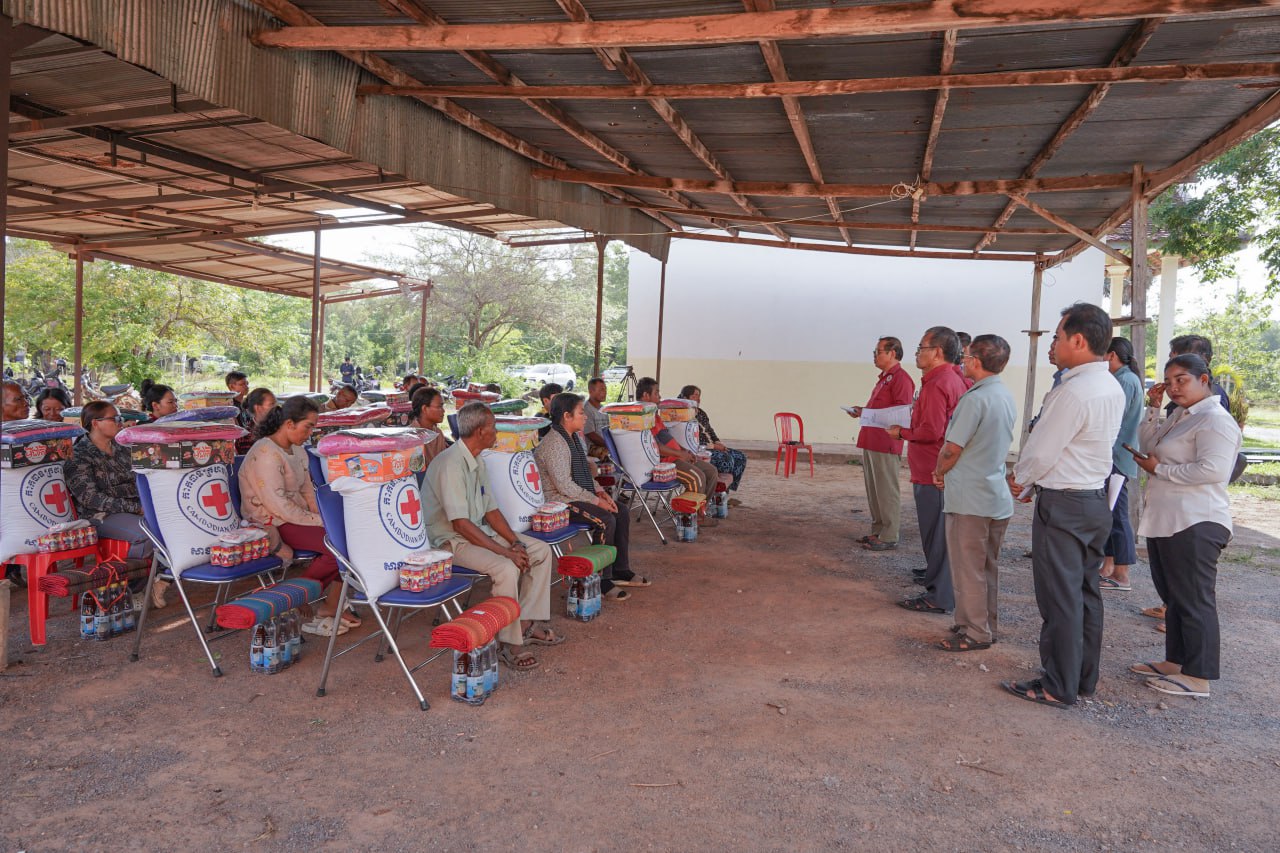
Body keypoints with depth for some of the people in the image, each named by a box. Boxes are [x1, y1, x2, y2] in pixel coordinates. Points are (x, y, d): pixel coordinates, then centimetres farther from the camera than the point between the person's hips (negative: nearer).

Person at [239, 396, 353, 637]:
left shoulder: (297, 449, 12)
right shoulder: (266, 454, -18)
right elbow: (278, 504, -23)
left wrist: (321, 515, 1)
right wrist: (318, 521, -19)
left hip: (297, 516, 9)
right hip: (272, 524, -9)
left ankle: (330, 608, -4)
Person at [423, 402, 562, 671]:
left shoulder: (476, 462, 8)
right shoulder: (451, 464, -23)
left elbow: (491, 511, 12)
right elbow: (461, 524, -27)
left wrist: (515, 542, -3)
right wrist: (505, 551, -25)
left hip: (479, 531, 10)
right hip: (451, 540, -10)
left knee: (541, 550, 3)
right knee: (506, 568, -32)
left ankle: (528, 623, 7)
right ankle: (511, 644, -18)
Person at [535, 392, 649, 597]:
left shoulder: (574, 438, 12)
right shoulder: (554, 444, -21)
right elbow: (564, 486, -25)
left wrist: (600, 492, 4)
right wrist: (596, 500, -19)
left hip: (578, 495, 10)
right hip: (559, 501, -10)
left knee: (622, 514, 0)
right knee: (606, 520, -25)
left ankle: (620, 570, 9)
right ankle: (602, 579, -15)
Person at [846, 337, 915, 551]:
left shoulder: (901, 378, -11)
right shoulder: (884, 378, 21)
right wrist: (862, 411, 13)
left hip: (886, 444, -10)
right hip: (871, 442, 10)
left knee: (887, 491, -5)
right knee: (873, 490, 13)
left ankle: (889, 537, 0)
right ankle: (877, 531, 20)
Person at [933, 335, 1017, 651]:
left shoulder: (976, 398, -19)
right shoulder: (1007, 397, 9)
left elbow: (952, 448, -18)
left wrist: (940, 473, 2)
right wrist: (948, 473, 14)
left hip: (970, 498, -9)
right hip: (998, 497, 9)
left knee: (968, 569, 2)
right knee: (988, 567, 17)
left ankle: (975, 633, 10)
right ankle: (986, 625, 27)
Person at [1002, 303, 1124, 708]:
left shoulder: (1073, 392, -22)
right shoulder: (1113, 389, 8)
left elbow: (1041, 451, -17)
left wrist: (1019, 479, 2)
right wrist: (1036, 482, 14)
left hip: (1063, 506, -9)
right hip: (1097, 499, 9)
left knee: (1060, 598, 0)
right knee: (1086, 592, 17)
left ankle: (1059, 687, 10)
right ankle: (1085, 677, 28)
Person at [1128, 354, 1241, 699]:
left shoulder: (1215, 420, -13)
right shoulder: (1178, 416, 16)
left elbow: (1213, 469, -24)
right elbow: (1148, 446, 21)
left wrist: (1159, 470, -15)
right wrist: (1154, 408, 10)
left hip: (1194, 525, -10)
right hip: (1164, 521, 10)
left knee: (1194, 600, -3)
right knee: (1173, 596, 17)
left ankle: (1198, 677, 5)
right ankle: (1176, 661, 28)